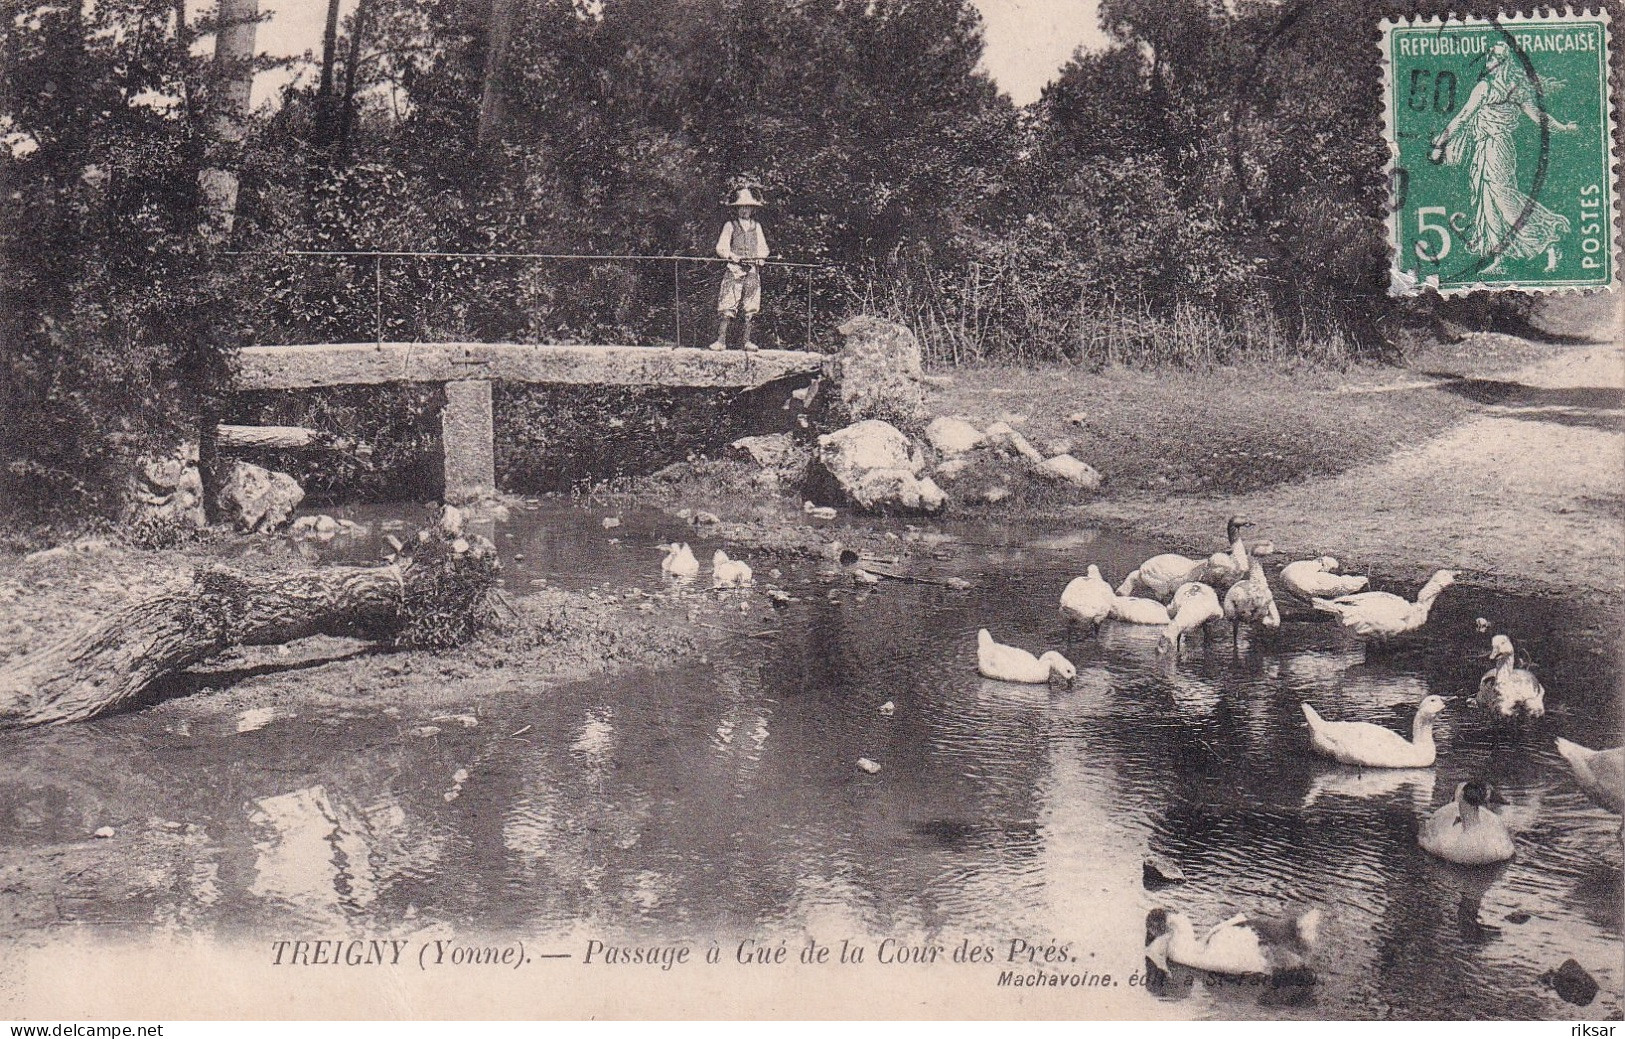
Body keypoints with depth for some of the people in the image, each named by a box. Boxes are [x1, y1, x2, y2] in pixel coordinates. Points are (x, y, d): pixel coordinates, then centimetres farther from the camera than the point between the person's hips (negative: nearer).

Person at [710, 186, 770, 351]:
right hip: (734, 270, -3)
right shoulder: (730, 226, 5)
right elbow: (721, 247, -1)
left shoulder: (756, 226, 15)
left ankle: (747, 341, 8)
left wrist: (760, 257, -2)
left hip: (752, 270, 3)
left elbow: (762, 248, 19)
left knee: (750, 309, 3)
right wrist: (731, 255, -20)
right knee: (727, 306, -10)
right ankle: (721, 340, -11)